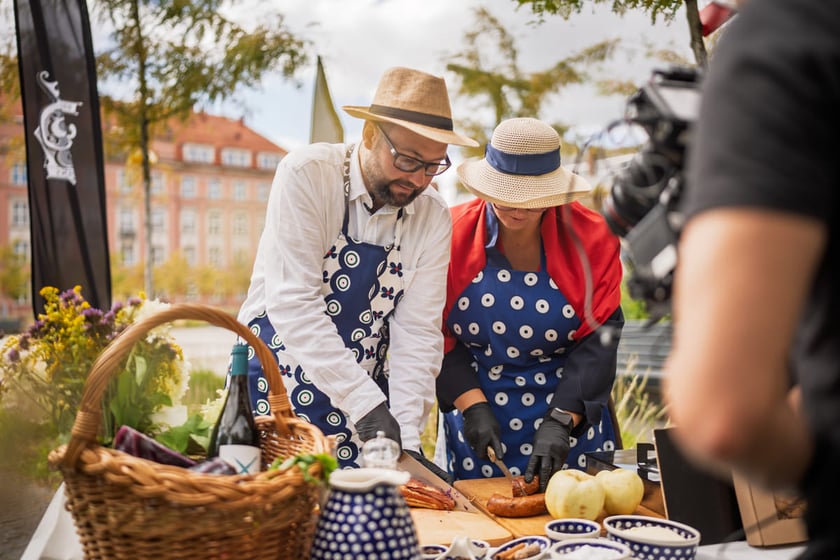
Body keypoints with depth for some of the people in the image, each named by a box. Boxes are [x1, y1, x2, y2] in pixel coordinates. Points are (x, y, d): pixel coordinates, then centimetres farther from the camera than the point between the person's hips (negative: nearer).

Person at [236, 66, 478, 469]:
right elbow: (292, 303, -25)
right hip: (275, 387, -3)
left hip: (367, 401, 3)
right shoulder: (306, 175, -17)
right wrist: (367, 403, -29)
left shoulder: (434, 219, -5)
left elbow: (417, 332, -7)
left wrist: (407, 435, -17)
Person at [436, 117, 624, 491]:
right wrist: (472, 405, -17)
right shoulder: (454, 232, -9)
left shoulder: (589, 236, -11)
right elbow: (437, 334, -6)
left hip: (571, 410, 0)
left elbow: (598, 338, -14)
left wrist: (560, 423, -23)